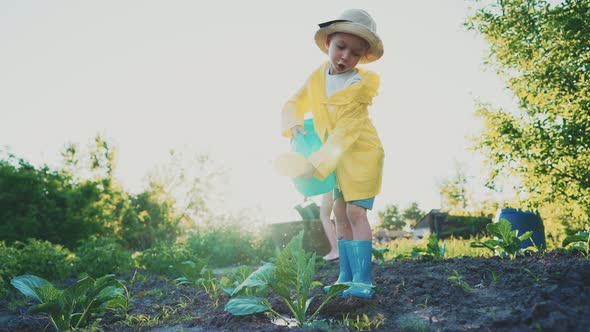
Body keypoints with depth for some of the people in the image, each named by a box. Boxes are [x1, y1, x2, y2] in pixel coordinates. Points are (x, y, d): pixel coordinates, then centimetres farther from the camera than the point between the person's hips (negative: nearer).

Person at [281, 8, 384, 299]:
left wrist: (316, 164, -31)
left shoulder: (360, 87, -22)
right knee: (340, 213, 7)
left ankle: (363, 281, -16)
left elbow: (343, 135, -27)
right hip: (335, 158, 7)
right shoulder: (316, 78, -3)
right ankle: (346, 277, 15)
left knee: (355, 212, -16)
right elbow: (295, 104, 9)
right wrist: (292, 125, -13)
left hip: (361, 153, -7)